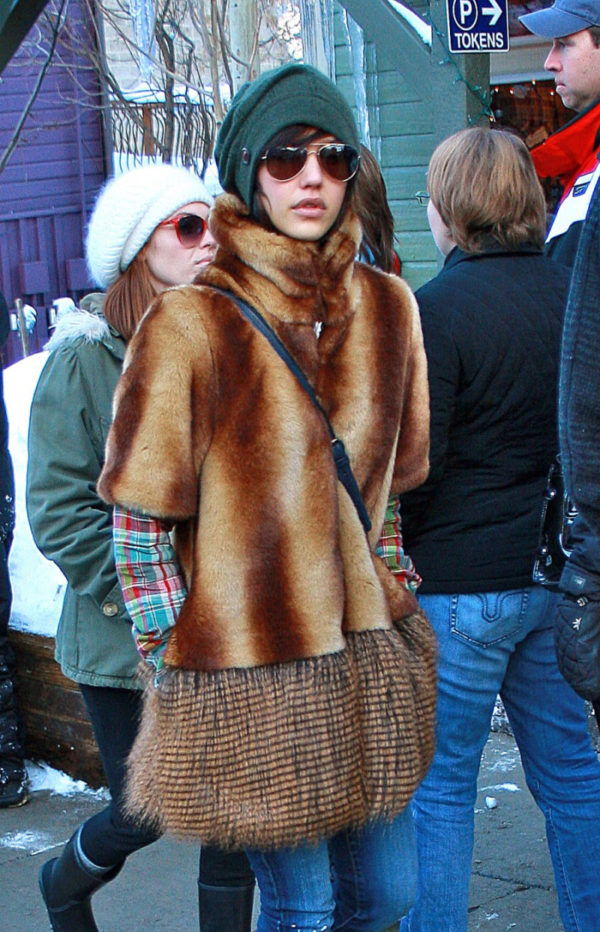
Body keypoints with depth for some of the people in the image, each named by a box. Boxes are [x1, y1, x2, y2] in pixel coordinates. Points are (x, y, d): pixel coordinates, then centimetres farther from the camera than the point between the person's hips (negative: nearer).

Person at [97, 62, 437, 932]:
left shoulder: (388, 306, 5)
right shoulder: (190, 325, -12)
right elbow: (140, 517, -8)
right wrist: (176, 665, -8)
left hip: (368, 654, 5)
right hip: (246, 675, -5)